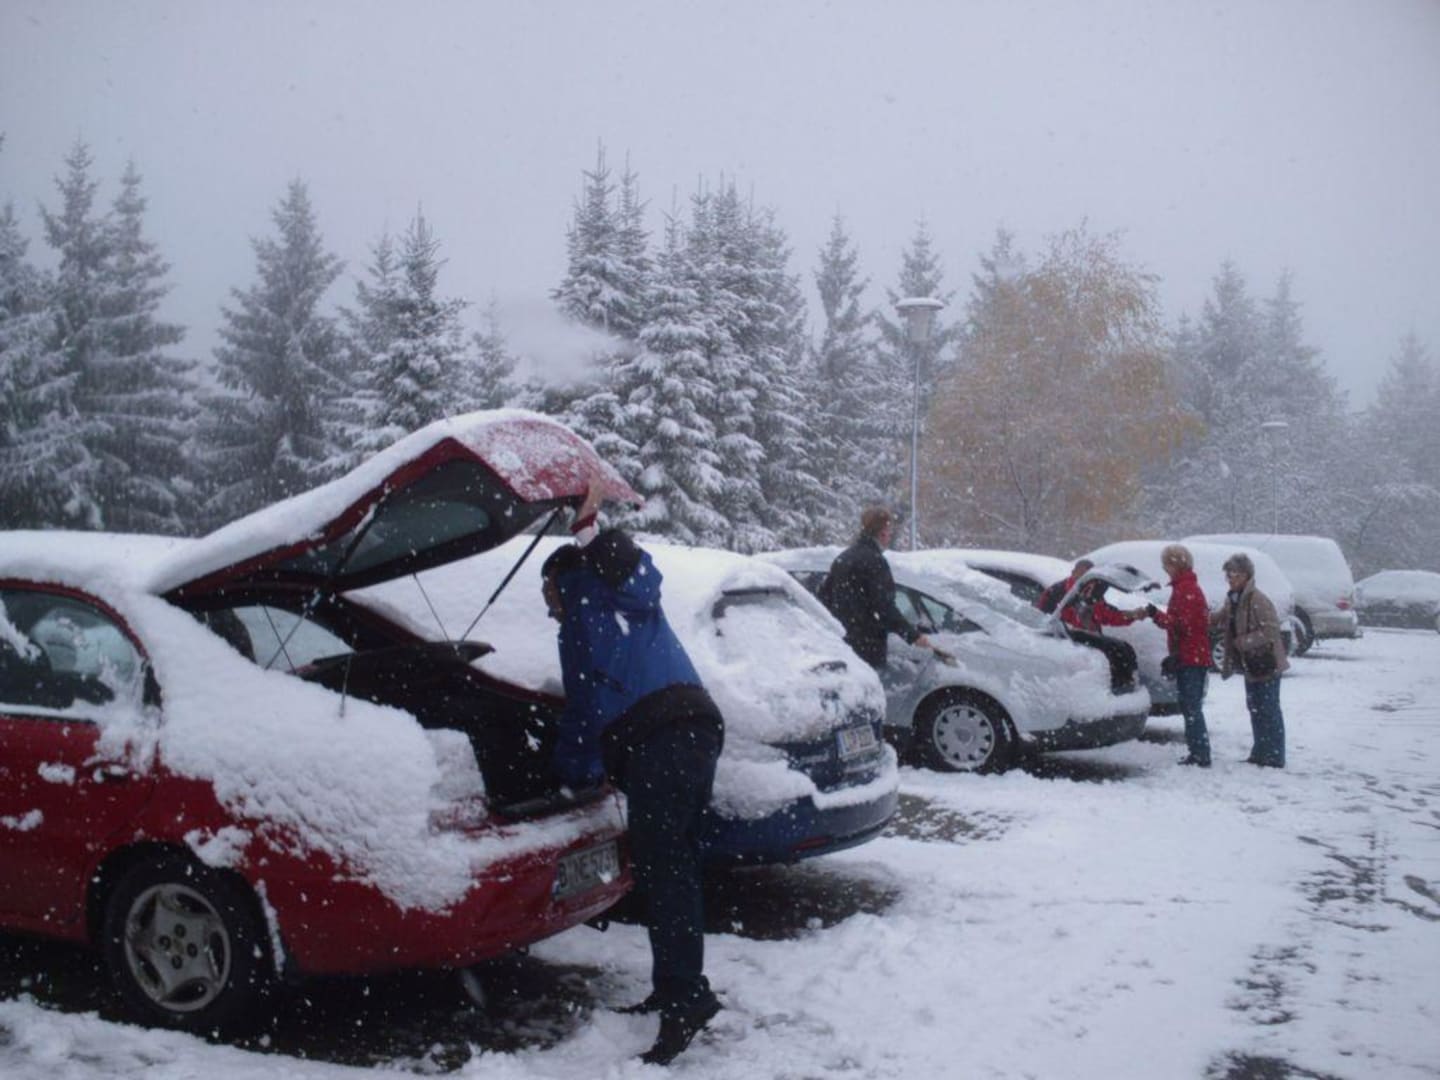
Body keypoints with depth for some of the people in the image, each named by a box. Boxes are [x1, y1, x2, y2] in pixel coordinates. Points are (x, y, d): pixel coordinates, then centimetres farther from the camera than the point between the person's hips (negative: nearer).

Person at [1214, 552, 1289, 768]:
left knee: (1269, 711, -3)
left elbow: (1271, 630, -23)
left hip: (1266, 665, -9)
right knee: (1255, 709, 16)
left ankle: (1274, 757, 3)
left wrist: (1243, 642, -23)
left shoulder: (1257, 600, -20)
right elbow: (1221, 620, 18)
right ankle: (1260, 752, 26)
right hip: (1250, 665, 9)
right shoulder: (1233, 599, 8)